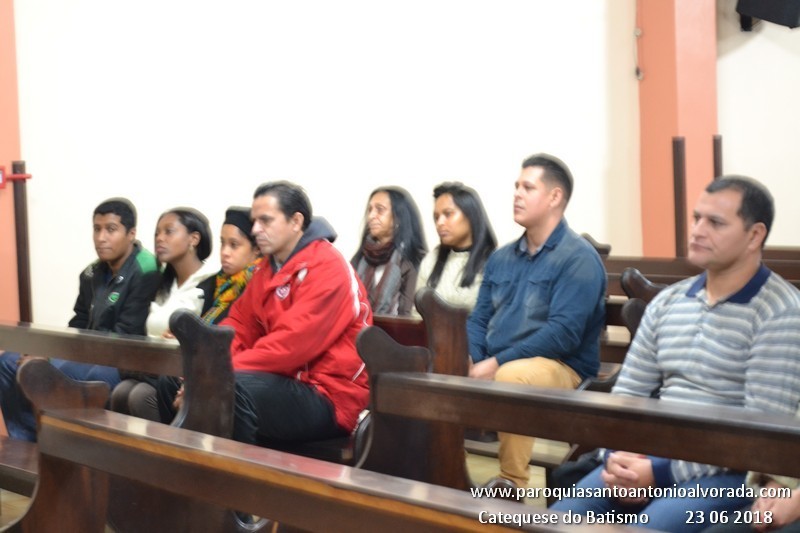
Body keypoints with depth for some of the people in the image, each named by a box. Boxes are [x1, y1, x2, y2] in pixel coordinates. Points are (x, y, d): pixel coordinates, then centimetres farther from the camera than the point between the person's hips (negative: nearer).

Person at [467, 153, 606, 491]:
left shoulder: (578, 258, -7)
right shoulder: (501, 258, 16)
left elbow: (564, 333, -18)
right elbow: (479, 320, 14)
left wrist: (498, 362, -22)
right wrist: (470, 360, -8)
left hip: (561, 368, -6)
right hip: (493, 366, 7)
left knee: (511, 376, -37)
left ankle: (512, 482, -24)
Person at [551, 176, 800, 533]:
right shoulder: (666, 302, 13)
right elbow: (628, 392, 14)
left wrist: (663, 474, -19)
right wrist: (615, 456, -8)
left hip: (731, 470, -5)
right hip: (651, 456, 6)